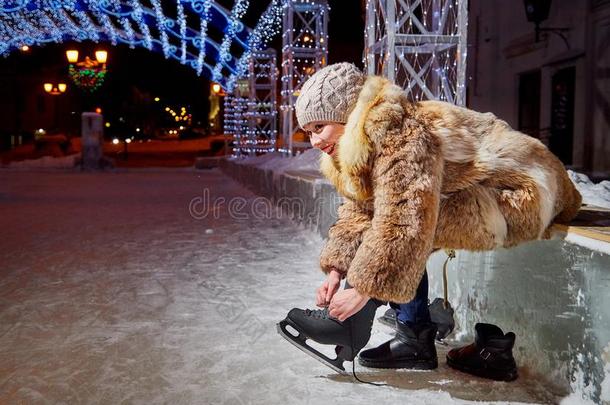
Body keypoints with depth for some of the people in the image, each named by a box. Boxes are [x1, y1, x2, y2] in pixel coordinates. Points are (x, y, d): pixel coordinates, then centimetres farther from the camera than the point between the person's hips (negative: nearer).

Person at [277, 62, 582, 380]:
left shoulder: (399, 134, -27)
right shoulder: (356, 147, 5)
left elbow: (404, 221, -33)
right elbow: (357, 212, 5)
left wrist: (364, 289, -28)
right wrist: (336, 270, -8)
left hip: (523, 197, -10)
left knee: (400, 223, -25)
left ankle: (349, 325, -11)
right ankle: (415, 339, 6)